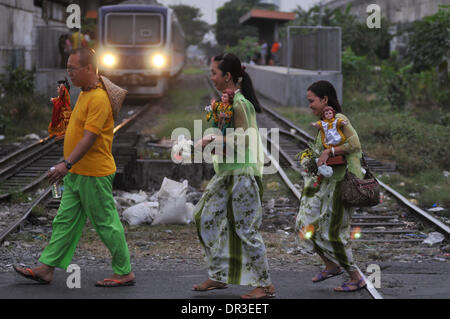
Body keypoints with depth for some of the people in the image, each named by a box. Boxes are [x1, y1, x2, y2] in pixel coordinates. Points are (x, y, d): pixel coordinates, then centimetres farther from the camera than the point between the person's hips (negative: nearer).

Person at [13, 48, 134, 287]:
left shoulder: (98, 98, -19)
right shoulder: (85, 93, 13)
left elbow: (90, 136, -26)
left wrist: (67, 164, -33)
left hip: (93, 174, -10)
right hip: (77, 173, 10)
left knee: (106, 224, -1)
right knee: (64, 221, 10)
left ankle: (124, 273, 10)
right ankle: (46, 268, 13)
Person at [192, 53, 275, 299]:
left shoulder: (239, 103, -17)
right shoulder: (229, 101, 13)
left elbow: (242, 140, -23)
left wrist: (213, 138, -17)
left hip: (243, 173, -10)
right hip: (228, 173, 10)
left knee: (246, 228, -5)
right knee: (207, 218, 11)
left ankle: (265, 285, 4)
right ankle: (218, 276, 20)